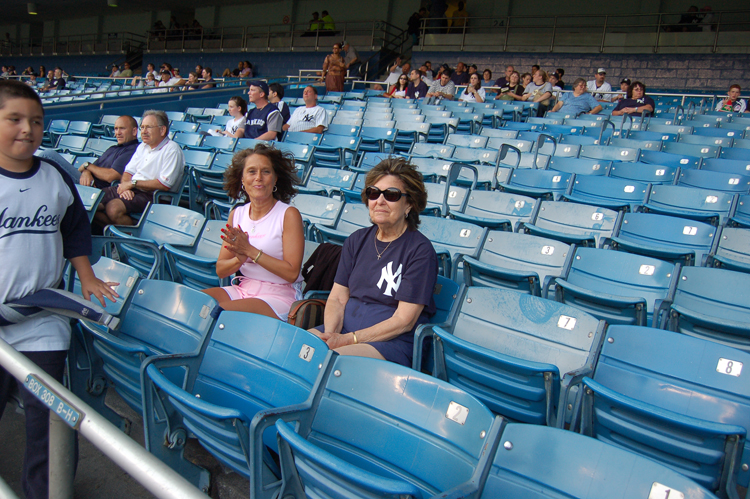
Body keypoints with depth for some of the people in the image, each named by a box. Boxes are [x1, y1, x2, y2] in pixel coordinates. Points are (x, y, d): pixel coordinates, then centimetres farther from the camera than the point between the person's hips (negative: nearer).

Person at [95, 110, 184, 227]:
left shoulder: (172, 150, -10)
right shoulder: (143, 147, 18)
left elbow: (164, 185, -18)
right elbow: (128, 171, 18)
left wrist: (133, 183, -12)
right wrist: (125, 185, -7)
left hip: (150, 195, -8)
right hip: (131, 191, 8)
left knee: (114, 208, -31)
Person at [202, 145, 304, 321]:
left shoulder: (289, 214, -7)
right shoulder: (236, 214, 9)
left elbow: (292, 273, -14)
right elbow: (220, 270, 8)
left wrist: (249, 250, -17)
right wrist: (239, 259, -15)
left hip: (279, 295, -5)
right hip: (241, 289, 6)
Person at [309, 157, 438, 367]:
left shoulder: (420, 250, -7)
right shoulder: (357, 240, 13)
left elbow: (404, 321, -11)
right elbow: (337, 299, 10)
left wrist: (348, 339, -17)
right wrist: (330, 334, -12)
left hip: (393, 343, -6)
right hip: (343, 329, 6)